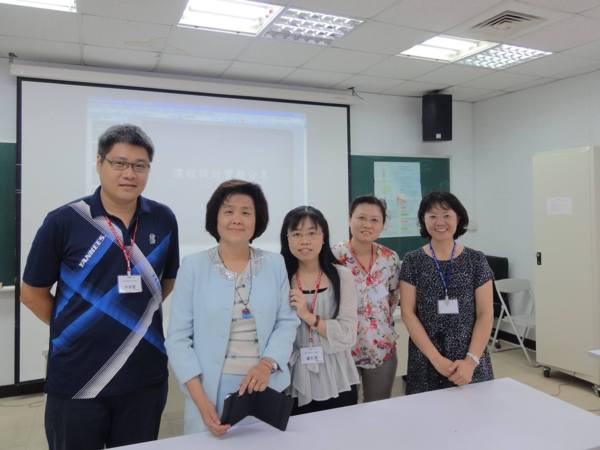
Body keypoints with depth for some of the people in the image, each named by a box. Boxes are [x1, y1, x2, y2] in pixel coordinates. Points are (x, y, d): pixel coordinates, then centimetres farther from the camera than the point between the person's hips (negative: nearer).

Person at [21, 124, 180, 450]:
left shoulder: (163, 220, -1)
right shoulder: (63, 221, -9)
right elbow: (33, 292, 1)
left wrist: (139, 319, 7)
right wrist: (75, 328, 2)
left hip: (146, 378, 3)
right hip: (76, 381, -2)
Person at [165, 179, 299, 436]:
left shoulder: (275, 264, 2)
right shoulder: (193, 266, -4)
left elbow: (286, 323, 2)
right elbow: (178, 337, -5)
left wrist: (266, 365, -14)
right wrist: (200, 398, -13)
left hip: (266, 386, 2)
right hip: (212, 389, -1)